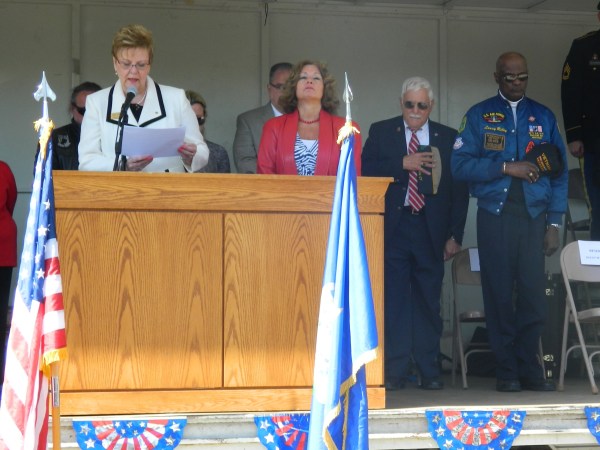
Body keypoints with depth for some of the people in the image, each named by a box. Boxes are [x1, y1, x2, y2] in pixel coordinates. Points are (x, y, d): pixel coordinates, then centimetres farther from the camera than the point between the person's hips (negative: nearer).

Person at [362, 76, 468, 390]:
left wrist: (455, 235, 2)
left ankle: (429, 371, 9)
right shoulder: (381, 132, 8)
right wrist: (403, 164, -17)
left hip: (430, 231, 1)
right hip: (393, 228, -1)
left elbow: (459, 189, 8)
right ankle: (395, 371, 3)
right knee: (393, 301, -2)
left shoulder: (448, 138, 9)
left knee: (429, 302, 3)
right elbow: (366, 171, -5)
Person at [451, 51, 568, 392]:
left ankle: (530, 370, 7)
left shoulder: (544, 117, 13)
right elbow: (461, 165, -3)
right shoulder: (479, 116, 8)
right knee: (499, 296, 0)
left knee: (533, 296, -4)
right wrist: (505, 167, -13)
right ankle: (507, 371, 8)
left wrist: (554, 223, 3)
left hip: (534, 217, 1)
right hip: (495, 217, -1)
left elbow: (559, 173, 11)